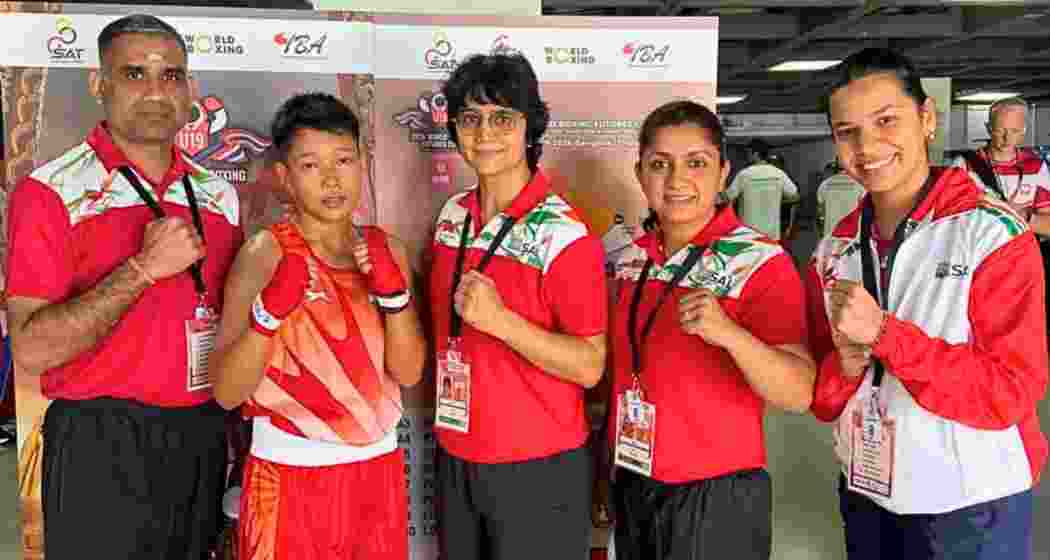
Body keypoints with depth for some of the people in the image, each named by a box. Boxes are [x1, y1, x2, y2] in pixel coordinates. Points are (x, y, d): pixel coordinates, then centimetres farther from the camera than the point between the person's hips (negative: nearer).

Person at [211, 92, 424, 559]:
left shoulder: (385, 250, 3)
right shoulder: (265, 253, -10)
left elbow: (408, 372, -3)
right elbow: (226, 393, -15)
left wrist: (394, 292, -17)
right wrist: (269, 313, -29)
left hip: (379, 471, 4)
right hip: (292, 475, -4)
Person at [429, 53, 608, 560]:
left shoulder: (563, 235, -18)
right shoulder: (452, 214, 2)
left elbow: (589, 366, -18)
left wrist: (501, 320, -27)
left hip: (538, 470, -6)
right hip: (455, 459, 6)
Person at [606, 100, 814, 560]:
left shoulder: (760, 263, -15)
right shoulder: (630, 259, 1)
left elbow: (799, 396, -22)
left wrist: (729, 334, -38)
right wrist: (614, 467, 14)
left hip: (716, 496, -5)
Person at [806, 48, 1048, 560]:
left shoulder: (993, 233, -14)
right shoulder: (833, 251, 0)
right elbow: (821, 399, 3)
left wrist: (883, 333, -26)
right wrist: (846, 367, -18)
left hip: (970, 506, -4)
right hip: (865, 496, 4)